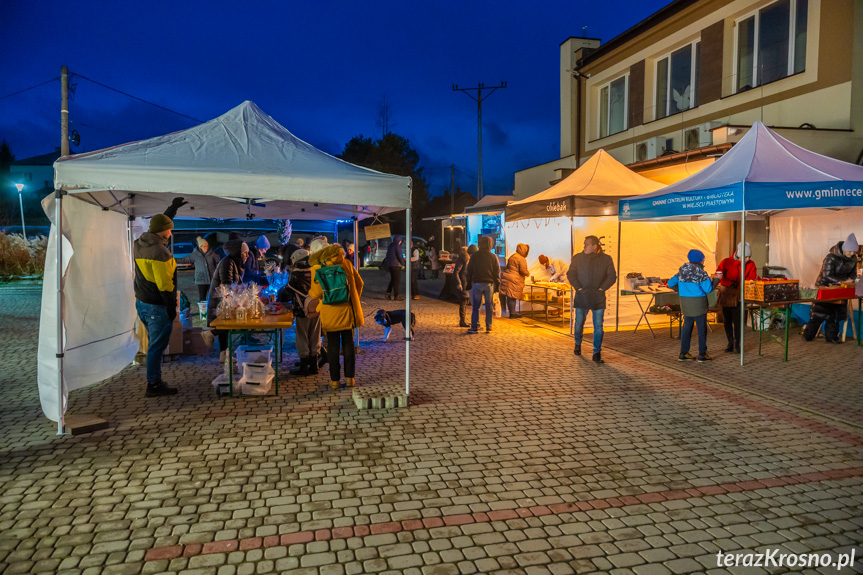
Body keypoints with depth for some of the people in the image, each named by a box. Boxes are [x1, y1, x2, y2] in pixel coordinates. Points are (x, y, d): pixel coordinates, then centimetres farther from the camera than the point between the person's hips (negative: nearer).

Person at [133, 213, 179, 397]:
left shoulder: (138, 246, 7)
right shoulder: (160, 252, -21)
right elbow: (164, 284, -22)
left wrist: (172, 210, 33)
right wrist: (171, 307, -15)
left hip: (142, 303, 9)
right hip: (157, 306, -9)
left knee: (154, 343, 20)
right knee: (157, 346, 0)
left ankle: (155, 381, 29)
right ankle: (153, 385, 8)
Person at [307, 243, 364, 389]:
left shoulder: (317, 269, -7)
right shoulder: (346, 264, 1)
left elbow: (317, 293, -10)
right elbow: (359, 283, 9)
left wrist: (310, 292, 13)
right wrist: (355, 299, 23)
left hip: (329, 313, -2)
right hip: (347, 311, 2)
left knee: (333, 346, 6)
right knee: (348, 344, 10)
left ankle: (335, 380, 10)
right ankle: (349, 377, 14)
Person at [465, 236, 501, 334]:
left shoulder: (474, 256, 3)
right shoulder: (493, 257, -1)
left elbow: (469, 271, 7)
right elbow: (497, 272, 0)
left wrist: (469, 284, 14)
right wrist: (497, 284, 7)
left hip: (477, 283, 1)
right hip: (489, 283, 0)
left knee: (475, 306, 3)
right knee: (489, 306, 6)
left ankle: (475, 327, 0)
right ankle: (488, 327, 7)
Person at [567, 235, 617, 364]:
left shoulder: (606, 259, 3)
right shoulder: (577, 258, 4)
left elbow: (612, 277, 4)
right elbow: (570, 274, 4)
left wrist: (602, 288, -7)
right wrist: (578, 287, -6)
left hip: (598, 298, -1)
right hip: (582, 296, 1)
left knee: (598, 326, -3)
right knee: (579, 323, 9)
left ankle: (597, 353, 4)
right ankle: (578, 344, 36)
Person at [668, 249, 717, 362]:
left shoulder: (682, 271, 5)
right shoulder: (701, 273, -12)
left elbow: (670, 283, 8)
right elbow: (708, 289, -14)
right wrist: (712, 280, 3)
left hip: (685, 302, 6)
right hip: (698, 303, -6)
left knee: (687, 326, 12)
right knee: (702, 328, 5)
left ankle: (683, 353, 12)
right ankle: (702, 354, 9)